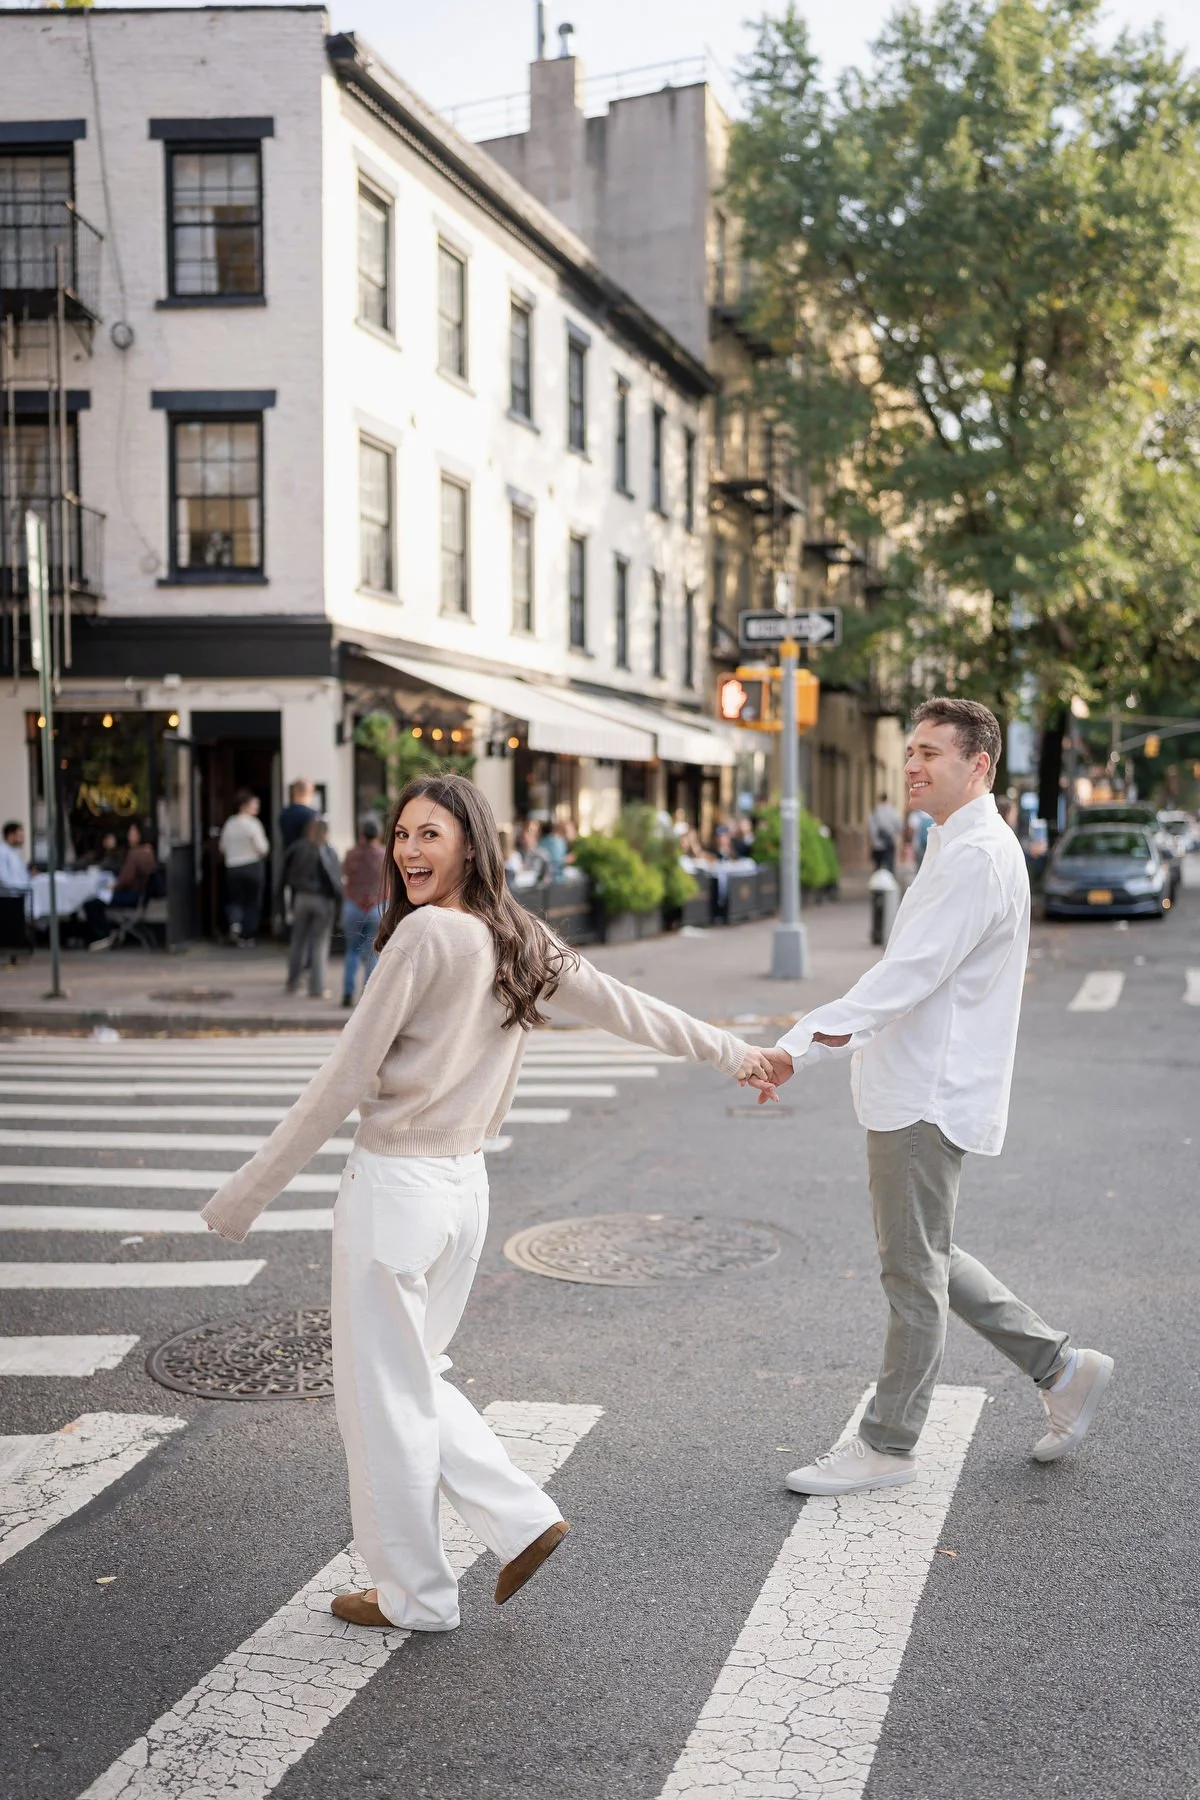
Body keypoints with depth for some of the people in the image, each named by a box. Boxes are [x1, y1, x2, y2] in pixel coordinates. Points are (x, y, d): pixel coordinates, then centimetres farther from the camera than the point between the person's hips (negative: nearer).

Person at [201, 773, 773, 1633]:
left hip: (395, 1186, -8)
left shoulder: (426, 933, -17)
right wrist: (731, 1051, 30)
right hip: (465, 1184, 8)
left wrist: (247, 1192, -8)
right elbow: (626, 1007, 15)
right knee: (409, 1378, 23)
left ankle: (415, 1594, 21)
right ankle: (525, 1519, 21)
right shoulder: (522, 938, 5)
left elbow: (345, 1080, -15)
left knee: (383, 1394, 7)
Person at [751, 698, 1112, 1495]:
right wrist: (839, 1036, 18)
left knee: (914, 1271, 1)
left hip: (930, 1097, -10)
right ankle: (1062, 1367, 26)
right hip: (912, 1089, 11)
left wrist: (801, 1043, -33)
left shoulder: (979, 856, -18)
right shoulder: (957, 848, 16)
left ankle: (888, 1445, 13)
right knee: (925, 1260, 18)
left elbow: (912, 972, -27)